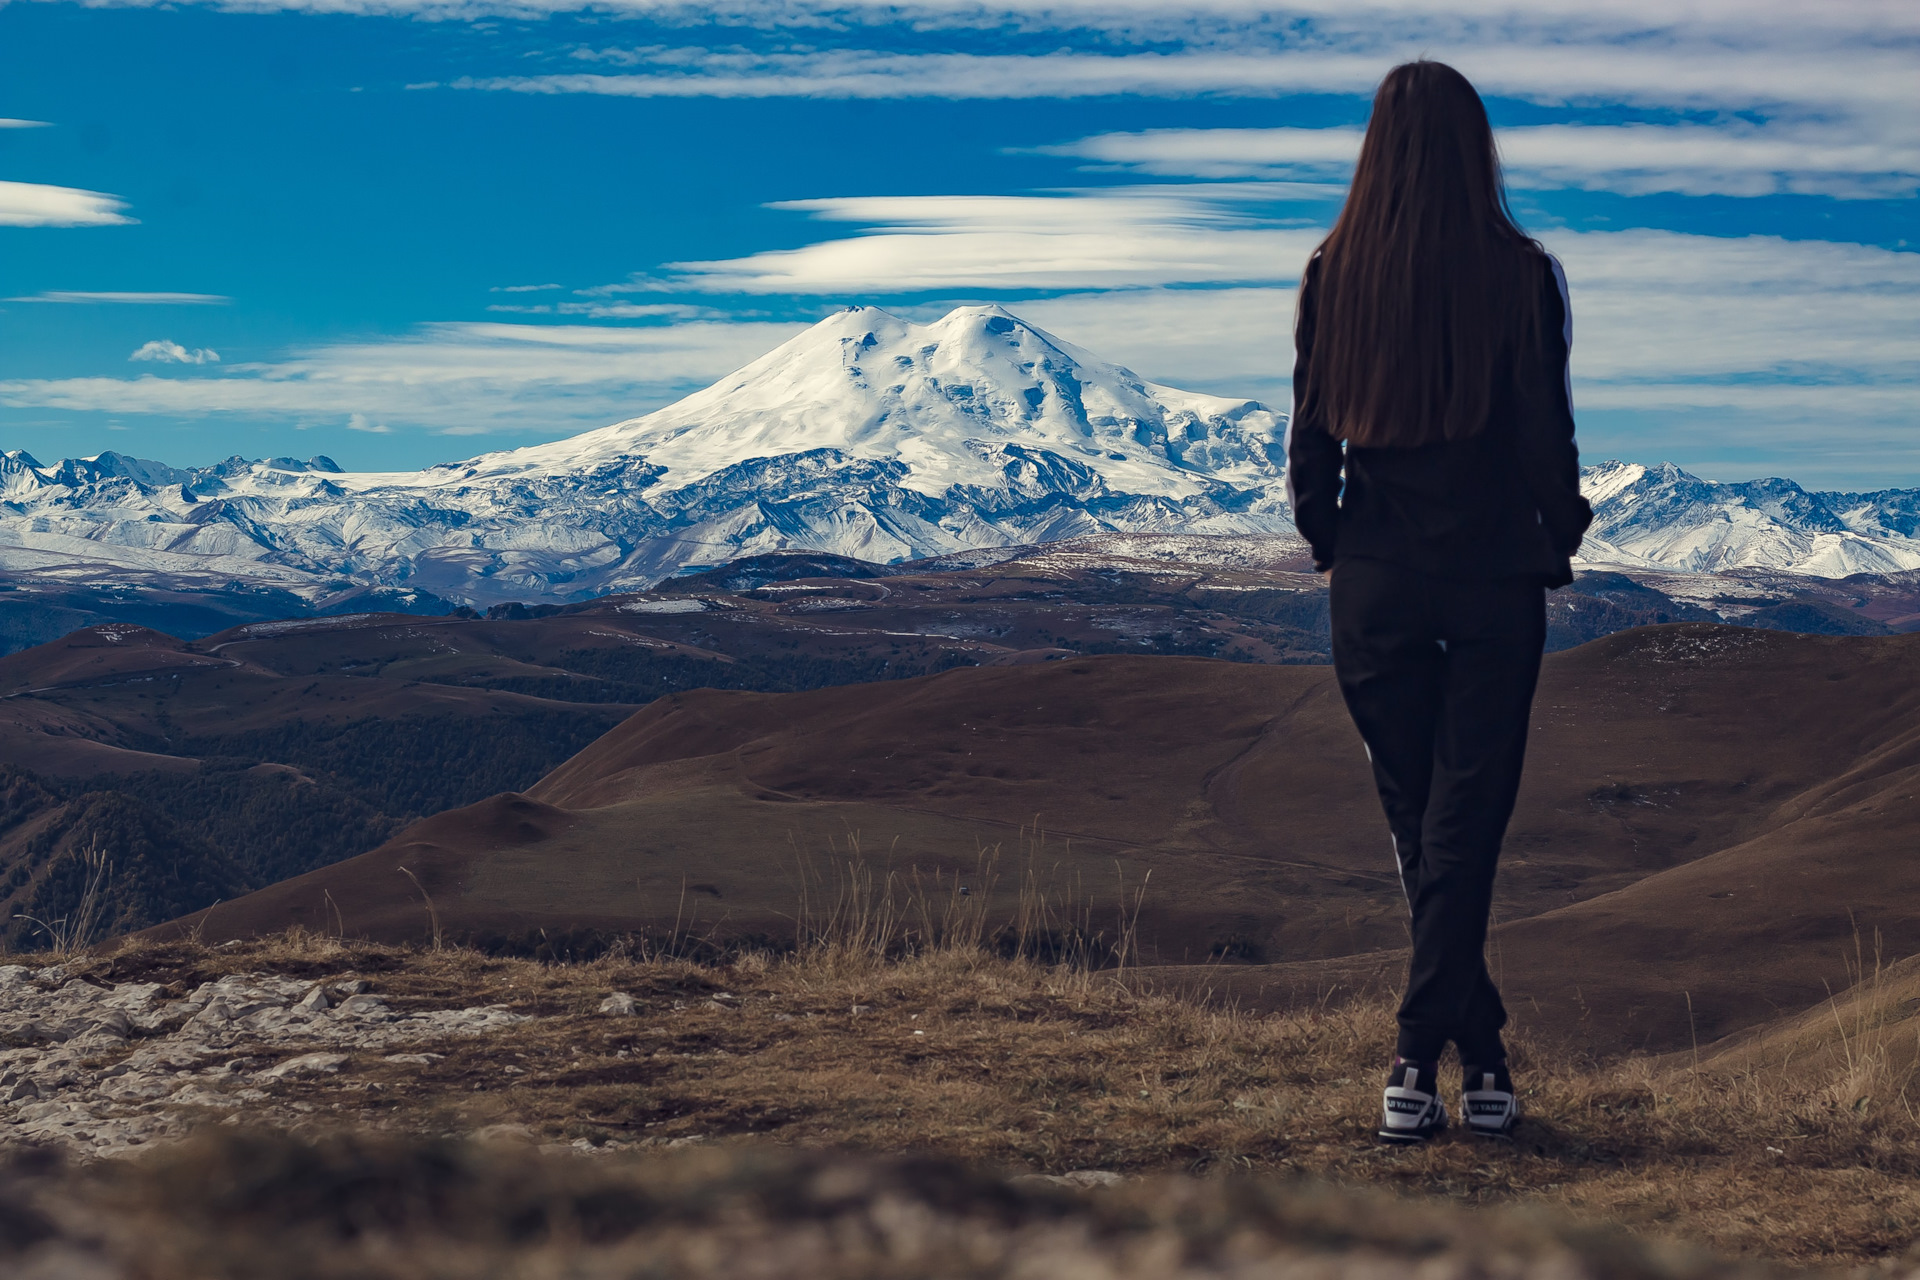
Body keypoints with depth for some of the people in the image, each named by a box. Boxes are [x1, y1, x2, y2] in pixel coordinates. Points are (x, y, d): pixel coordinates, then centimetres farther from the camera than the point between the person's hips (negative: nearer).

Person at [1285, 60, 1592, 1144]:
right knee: (1465, 823, 4)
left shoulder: (1334, 274, -3)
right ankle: (1425, 1058, 0)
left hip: (1376, 579, 2)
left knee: (1416, 822, 14)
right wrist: (1561, 537, 11)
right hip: (1494, 577, -2)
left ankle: (1481, 1054, 18)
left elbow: (1311, 434, 1)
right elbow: (1547, 433, -6)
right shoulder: (1523, 274, -9)